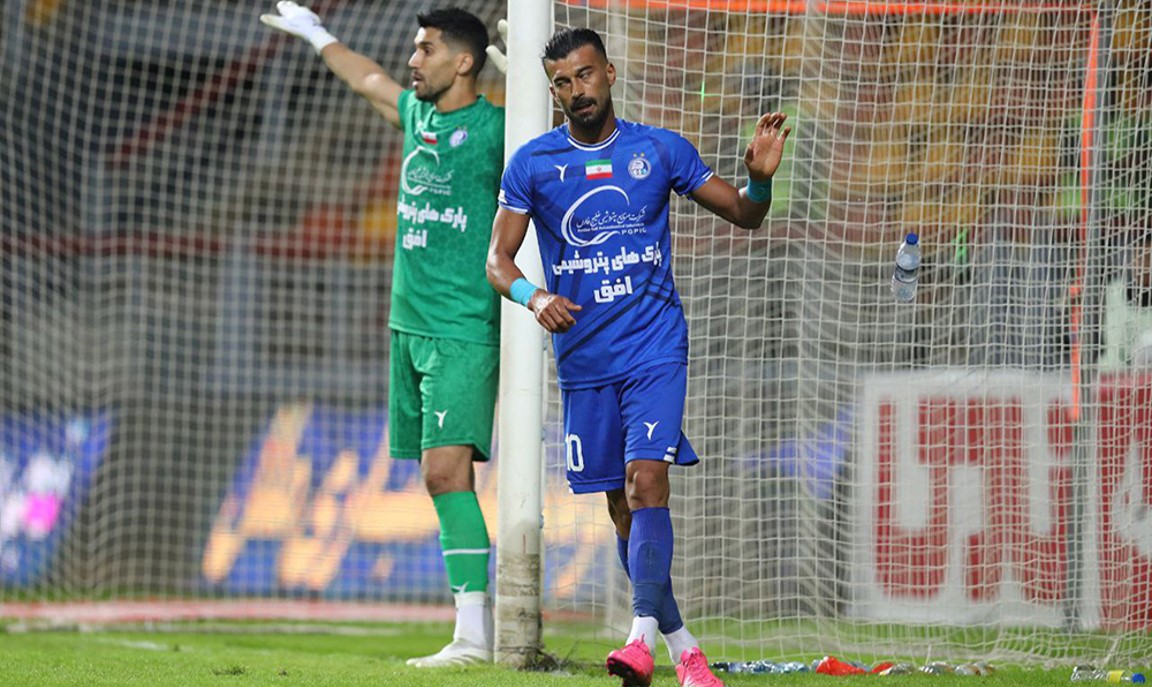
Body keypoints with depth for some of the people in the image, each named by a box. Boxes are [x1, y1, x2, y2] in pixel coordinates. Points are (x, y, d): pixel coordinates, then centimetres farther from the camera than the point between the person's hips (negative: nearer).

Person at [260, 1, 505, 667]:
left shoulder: (493, 128, -6)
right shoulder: (417, 114, 14)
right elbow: (367, 77, 33)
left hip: (465, 331, -7)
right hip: (410, 326, 7)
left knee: (448, 467, -18)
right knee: (439, 475, 3)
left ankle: (474, 634, -23)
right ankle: (478, 629, 4)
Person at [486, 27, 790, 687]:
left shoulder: (660, 149, 3)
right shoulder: (532, 163, 4)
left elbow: (743, 215, 10)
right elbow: (499, 257, 4)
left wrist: (760, 179, -13)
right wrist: (534, 296, -18)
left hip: (655, 347, -2)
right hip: (584, 357, 2)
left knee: (646, 480, -20)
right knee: (623, 506, 5)